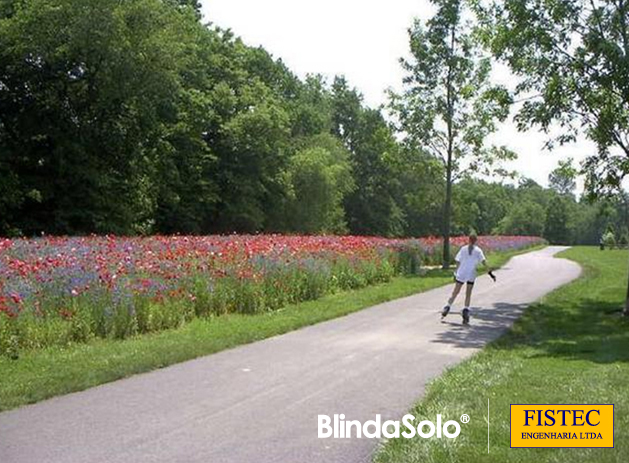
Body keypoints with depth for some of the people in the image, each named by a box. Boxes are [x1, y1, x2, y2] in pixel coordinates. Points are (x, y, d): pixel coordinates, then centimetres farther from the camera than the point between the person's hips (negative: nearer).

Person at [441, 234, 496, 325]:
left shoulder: (463, 249, 5)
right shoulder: (478, 250, 2)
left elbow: (458, 262, 4)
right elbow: (484, 262, -8)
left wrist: (456, 273, 11)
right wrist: (490, 272, -10)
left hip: (461, 274, 1)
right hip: (471, 275, -1)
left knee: (455, 292, 9)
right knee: (468, 294, 8)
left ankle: (447, 307, -1)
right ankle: (466, 310, -5)